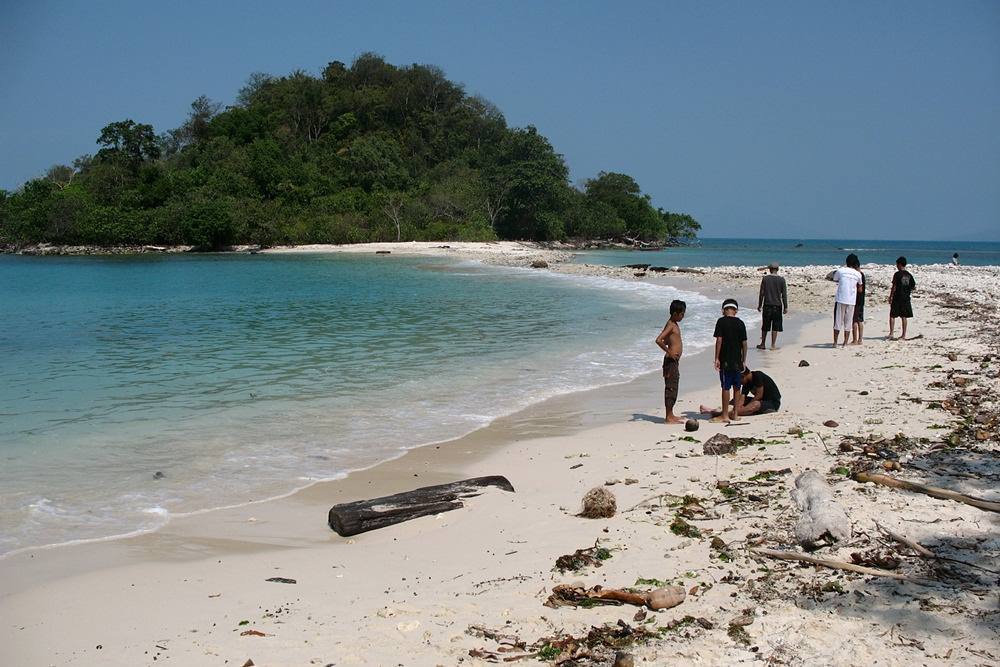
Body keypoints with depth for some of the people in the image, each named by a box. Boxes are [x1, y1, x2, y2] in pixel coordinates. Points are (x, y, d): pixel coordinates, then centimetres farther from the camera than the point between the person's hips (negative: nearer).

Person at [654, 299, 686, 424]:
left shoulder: (675, 324, 14)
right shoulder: (670, 325, -16)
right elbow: (658, 340, -28)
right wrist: (669, 352, -21)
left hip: (674, 361, 10)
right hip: (671, 361, -10)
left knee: (673, 388, 14)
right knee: (670, 388, -6)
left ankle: (671, 415, 22)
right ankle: (668, 417, -2)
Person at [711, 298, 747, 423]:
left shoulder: (721, 321, -7)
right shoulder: (740, 323, 4)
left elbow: (719, 340, -12)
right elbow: (744, 343, 6)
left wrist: (717, 358, -8)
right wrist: (743, 361, 13)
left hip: (725, 361, -4)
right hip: (737, 361, 4)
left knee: (725, 387, 0)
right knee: (737, 388, 12)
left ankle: (725, 415, 2)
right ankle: (735, 414, 17)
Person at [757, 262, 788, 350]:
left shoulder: (765, 279, -3)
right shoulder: (781, 280, -3)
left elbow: (761, 293, -1)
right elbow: (784, 295, -2)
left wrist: (759, 305, 7)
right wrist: (785, 307, 3)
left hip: (767, 305, 0)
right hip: (777, 306, 0)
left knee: (765, 327, 10)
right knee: (775, 327, 5)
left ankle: (762, 344, 17)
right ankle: (773, 345, 3)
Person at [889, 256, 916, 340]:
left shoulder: (897, 274, -10)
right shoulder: (909, 275, 6)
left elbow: (894, 287, -12)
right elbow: (914, 287, 9)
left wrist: (890, 297, -6)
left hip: (897, 298, -5)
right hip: (906, 298, 5)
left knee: (892, 316, 1)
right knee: (904, 317, 9)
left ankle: (891, 334, -7)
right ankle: (904, 335, 10)